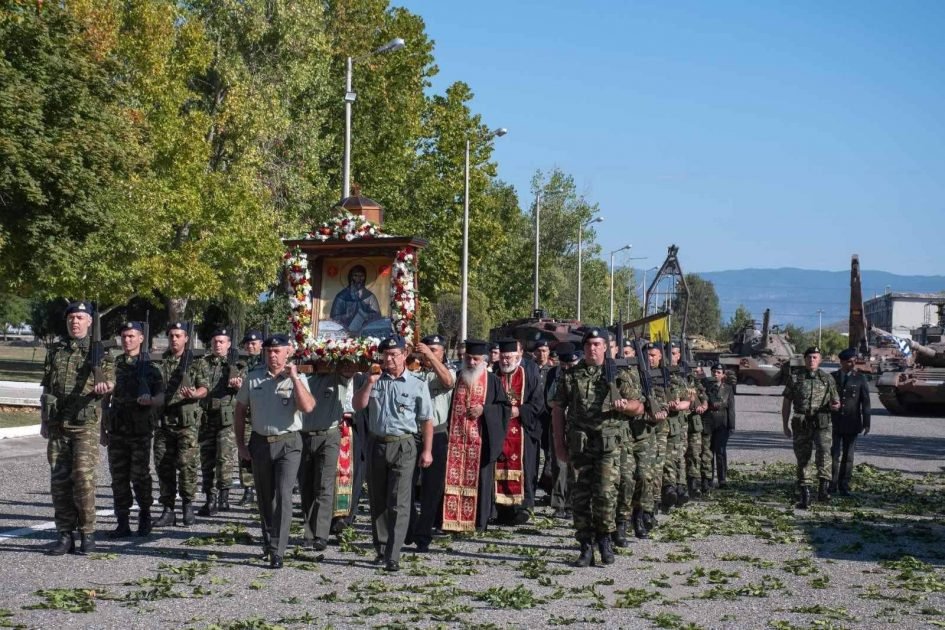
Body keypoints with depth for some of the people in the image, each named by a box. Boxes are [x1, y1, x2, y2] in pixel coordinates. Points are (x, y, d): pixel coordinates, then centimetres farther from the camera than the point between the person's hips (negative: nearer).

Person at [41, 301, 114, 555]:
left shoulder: (98, 351, 3)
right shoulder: (55, 352, 14)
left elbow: (109, 380, -1)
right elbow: (46, 388, 18)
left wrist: (102, 387, -25)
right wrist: (44, 420, 13)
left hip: (86, 424, -4)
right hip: (57, 425, 4)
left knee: (83, 476, -14)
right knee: (59, 480, 2)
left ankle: (87, 532, -3)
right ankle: (65, 535, 8)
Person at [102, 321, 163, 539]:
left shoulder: (149, 367, 3)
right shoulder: (113, 366, 12)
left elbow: (161, 397, -1)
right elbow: (105, 399, 15)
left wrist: (150, 400, -24)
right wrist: (103, 429, 12)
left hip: (140, 431, -3)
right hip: (117, 431, 3)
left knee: (140, 475, -4)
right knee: (119, 477, 2)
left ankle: (144, 515, 15)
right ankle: (123, 523, 7)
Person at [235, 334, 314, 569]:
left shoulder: (297, 379, -3)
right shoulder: (253, 377, 3)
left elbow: (307, 407, -21)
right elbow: (240, 410, 10)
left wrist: (293, 377, -21)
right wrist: (240, 444, 6)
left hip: (288, 444, -3)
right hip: (260, 443, 3)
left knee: (283, 495, -13)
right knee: (264, 497, 13)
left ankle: (277, 552, -11)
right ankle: (268, 543, 31)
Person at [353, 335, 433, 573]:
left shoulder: (417, 385, -1)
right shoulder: (374, 380, 9)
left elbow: (426, 421, 0)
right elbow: (358, 405, 3)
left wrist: (427, 450, -4)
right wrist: (369, 383, -9)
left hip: (403, 447, -4)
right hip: (376, 444, 4)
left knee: (398, 504, -9)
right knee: (377, 501, 11)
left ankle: (393, 556, -10)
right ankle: (381, 549, 22)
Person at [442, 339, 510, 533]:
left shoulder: (492, 381, 1)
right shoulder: (457, 378, 9)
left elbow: (505, 407, 1)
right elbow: (449, 405, 15)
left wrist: (484, 410, -13)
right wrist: (447, 429, 4)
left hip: (481, 438, -2)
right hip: (457, 438, 3)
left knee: (480, 478, 1)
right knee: (455, 477, 1)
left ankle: (479, 520, 9)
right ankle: (453, 519, 6)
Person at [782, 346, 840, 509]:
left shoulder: (827, 379, 8)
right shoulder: (795, 378, 8)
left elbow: (835, 402, 16)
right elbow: (786, 403, 10)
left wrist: (835, 406, -9)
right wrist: (785, 425, 5)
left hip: (822, 424, -1)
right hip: (801, 425, 1)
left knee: (823, 452, -24)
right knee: (802, 459, 3)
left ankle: (823, 489, -19)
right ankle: (805, 497, 10)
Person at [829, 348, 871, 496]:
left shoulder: (860, 379, 1)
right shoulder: (832, 377, 4)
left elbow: (865, 402, 0)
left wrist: (866, 423, -3)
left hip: (851, 423, 0)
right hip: (834, 423, 0)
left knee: (848, 456, 5)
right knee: (834, 454, -4)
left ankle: (844, 486, 13)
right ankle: (833, 484, 7)